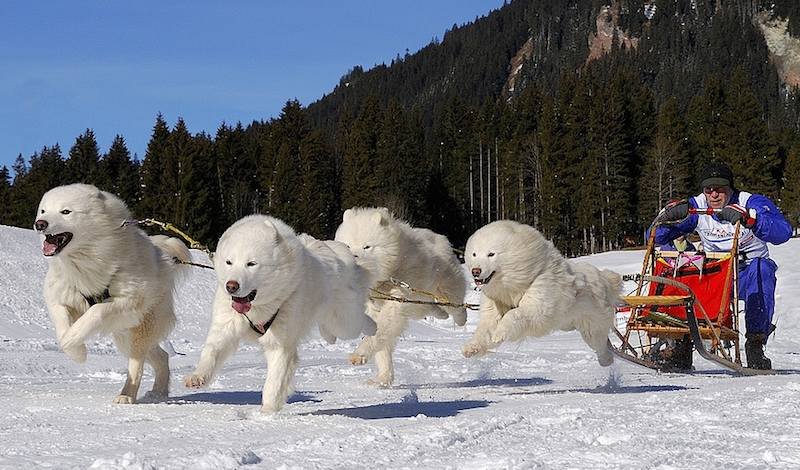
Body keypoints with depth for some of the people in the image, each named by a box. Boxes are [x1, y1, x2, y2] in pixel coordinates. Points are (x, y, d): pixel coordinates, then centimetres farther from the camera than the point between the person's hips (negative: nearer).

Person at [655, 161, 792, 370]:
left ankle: (755, 343, -34)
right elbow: (655, 237, -3)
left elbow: (783, 232, -30)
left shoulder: (752, 203, -11)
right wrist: (669, 215, -24)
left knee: (762, 269, -36)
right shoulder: (696, 207, -2)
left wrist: (747, 217, -44)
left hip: (747, 273, -3)